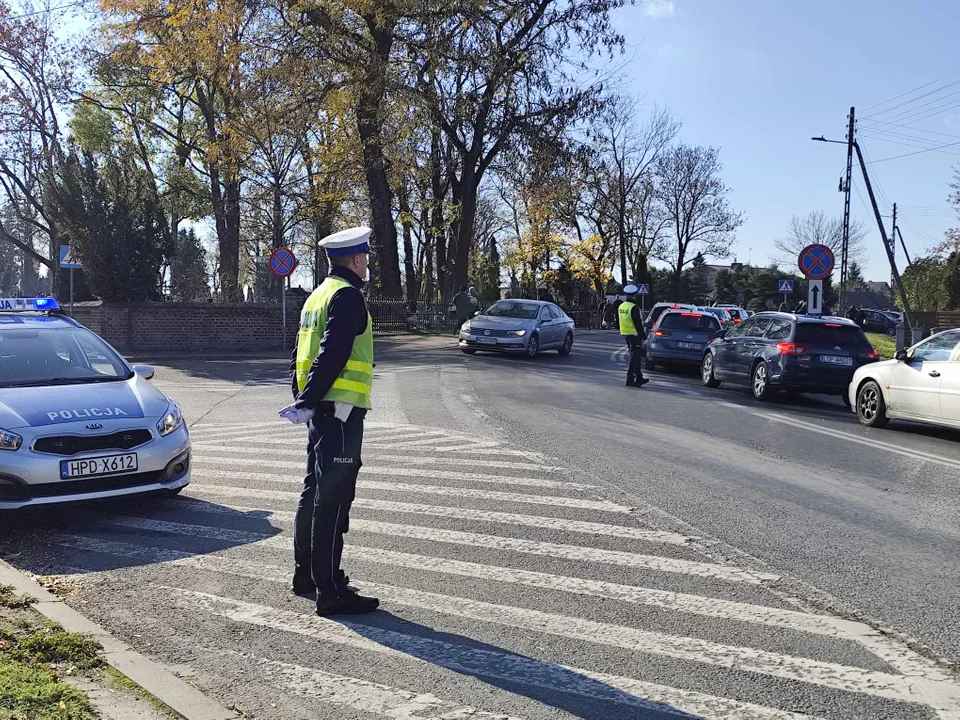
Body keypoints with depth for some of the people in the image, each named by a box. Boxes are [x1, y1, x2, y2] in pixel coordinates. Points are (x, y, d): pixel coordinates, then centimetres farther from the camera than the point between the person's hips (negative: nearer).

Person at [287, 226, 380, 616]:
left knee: (314, 492, 18)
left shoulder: (318, 295, 18)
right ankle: (330, 592, -4)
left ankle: (306, 574, 30)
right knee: (333, 500, -8)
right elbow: (332, 355, -21)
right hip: (341, 412, -10)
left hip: (320, 410, 10)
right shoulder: (347, 296, -12)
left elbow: (300, 354, 19)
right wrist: (308, 403, -20)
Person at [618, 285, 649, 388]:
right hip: (634, 335, -9)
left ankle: (639, 378, 23)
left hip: (625, 334, 9)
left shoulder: (621, 306, 9)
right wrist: (643, 337, -14)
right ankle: (630, 379, -4)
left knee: (635, 356, 17)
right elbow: (638, 324, -19)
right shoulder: (633, 308, -18)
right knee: (634, 357, -3)